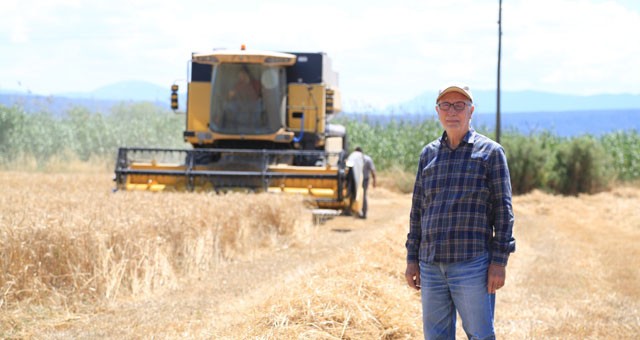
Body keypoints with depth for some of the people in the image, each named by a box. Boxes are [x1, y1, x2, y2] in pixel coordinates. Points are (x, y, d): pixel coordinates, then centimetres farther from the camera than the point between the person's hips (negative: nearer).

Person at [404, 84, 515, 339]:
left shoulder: (490, 152, 0)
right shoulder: (429, 154, 13)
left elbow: (503, 210, -4)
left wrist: (499, 261, -10)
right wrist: (412, 258, 11)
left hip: (472, 263, -5)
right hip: (431, 265, 5)